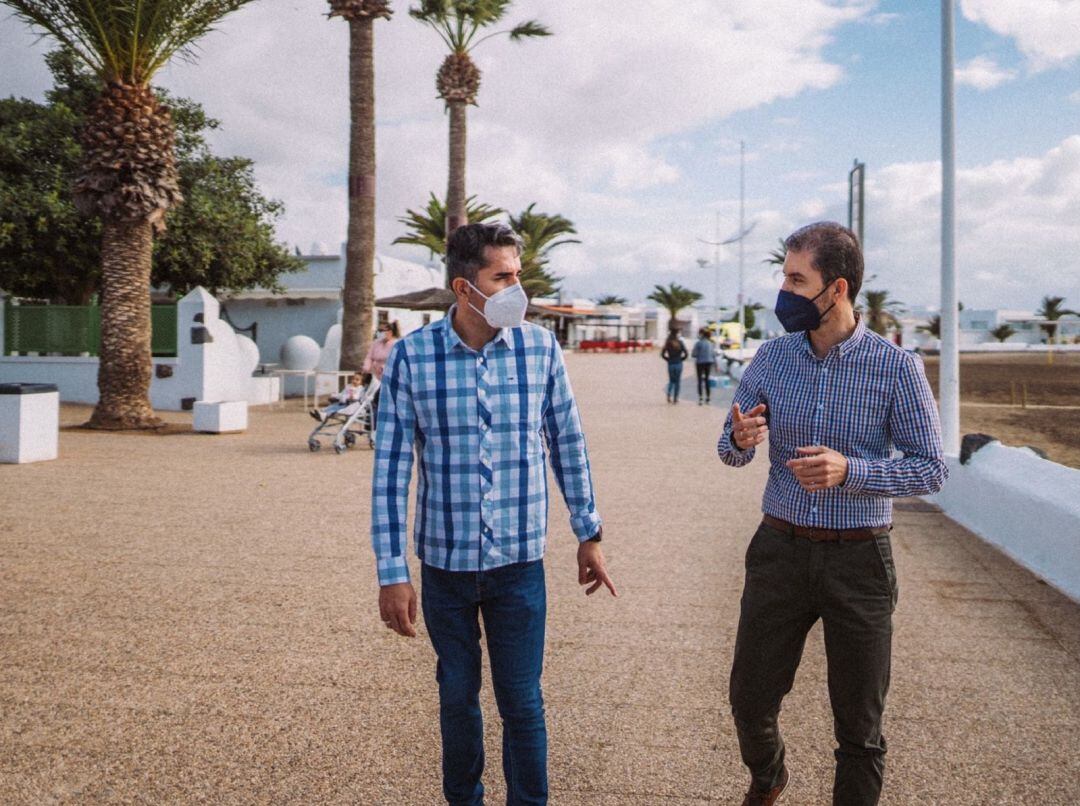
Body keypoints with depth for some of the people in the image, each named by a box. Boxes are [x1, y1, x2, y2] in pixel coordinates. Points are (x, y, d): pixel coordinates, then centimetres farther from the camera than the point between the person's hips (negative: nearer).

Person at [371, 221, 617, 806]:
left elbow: (568, 444, 6)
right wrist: (392, 572, -8)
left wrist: (588, 533, 9)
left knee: (521, 703, 8)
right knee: (457, 696, 18)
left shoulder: (540, 348, -5)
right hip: (444, 561, 0)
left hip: (520, 561, 0)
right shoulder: (410, 356, -9)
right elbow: (390, 468, -7)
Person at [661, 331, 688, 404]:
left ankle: (669, 395, -3)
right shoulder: (680, 343, -6)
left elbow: (662, 354, -5)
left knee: (671, 381, 17)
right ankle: (675, 398, 7)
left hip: (670, 364, 2)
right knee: (677, 381, 7)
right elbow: (686, 353, -10)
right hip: (678, 364, -2)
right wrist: (681, 359, 5)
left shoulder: (667, 343, -2)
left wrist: (668, 359, 8)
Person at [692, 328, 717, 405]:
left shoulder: (698, 343, -14)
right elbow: (714, 354, 7)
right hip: (709, 362, 5)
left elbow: (694, 354, -12)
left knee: (700, 380, 0)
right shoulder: (711, 343, 3)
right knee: (707, 379, 15)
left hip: (700, 362, -5)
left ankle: (701, 398, -6)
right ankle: (708, 397, 18)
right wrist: (714, 363, 14)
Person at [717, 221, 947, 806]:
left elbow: (931, 469, -7)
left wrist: (850, 470, -23)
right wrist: (740, 440, -17)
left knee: (859, 723, 10)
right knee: (750, 697, 11)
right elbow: (731, 452, 8)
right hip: (780, 552, 3)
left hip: (859, 560, -2)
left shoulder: (897, 368, -9)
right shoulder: (772, 358, 1)